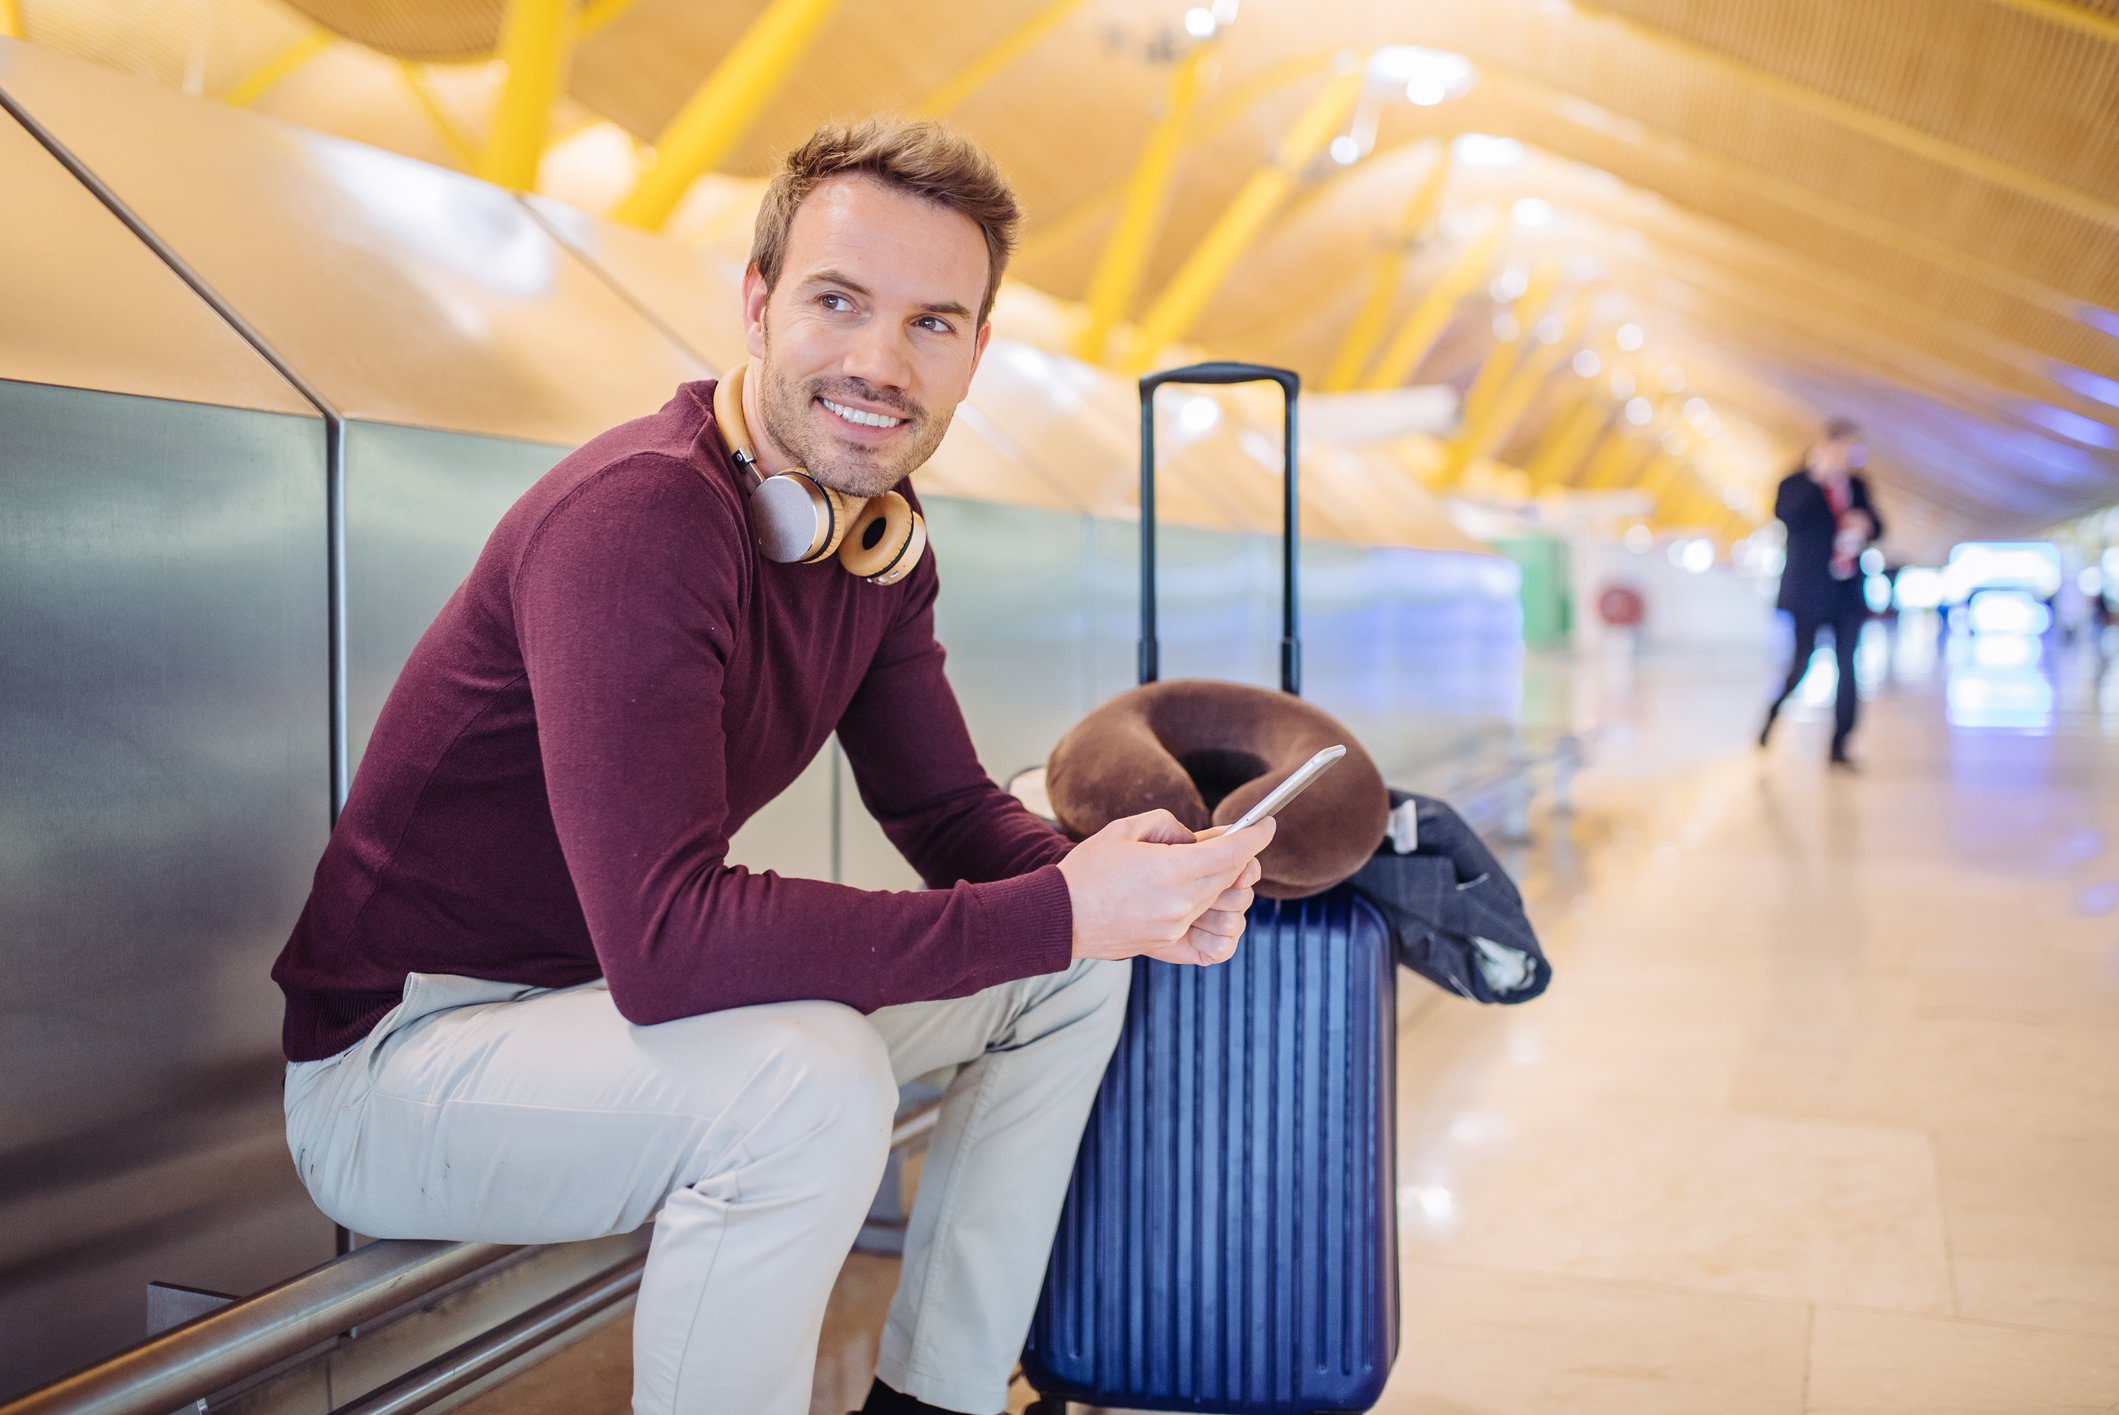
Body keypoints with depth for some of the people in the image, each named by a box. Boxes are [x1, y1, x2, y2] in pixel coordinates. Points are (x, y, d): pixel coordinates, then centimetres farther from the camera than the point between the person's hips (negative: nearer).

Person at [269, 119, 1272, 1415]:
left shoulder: (880, 539, 1)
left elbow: (948, 810, 5)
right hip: (399, 1051, -8)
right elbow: (664, 939, -37)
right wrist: (1062, 910, -33)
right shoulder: (637, 517, -28)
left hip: (607, 996, 9)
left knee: (1076, 974, 6)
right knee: (810, 1087, -36)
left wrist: (1127, 885, -17)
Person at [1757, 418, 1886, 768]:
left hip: (1848, 592, 5)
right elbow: (1786, 515, -24)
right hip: (1808, 592, -5)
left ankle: (1839, 746, 4)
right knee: (1801, 664, -4)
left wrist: (1866, 524, -9)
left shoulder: (1857, 485, 11)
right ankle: (1772, 716, 24)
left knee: (1848, 669, -1)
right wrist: (1817, 477, -25)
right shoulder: (1797, 484, -5)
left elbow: (1875, 527, 15)